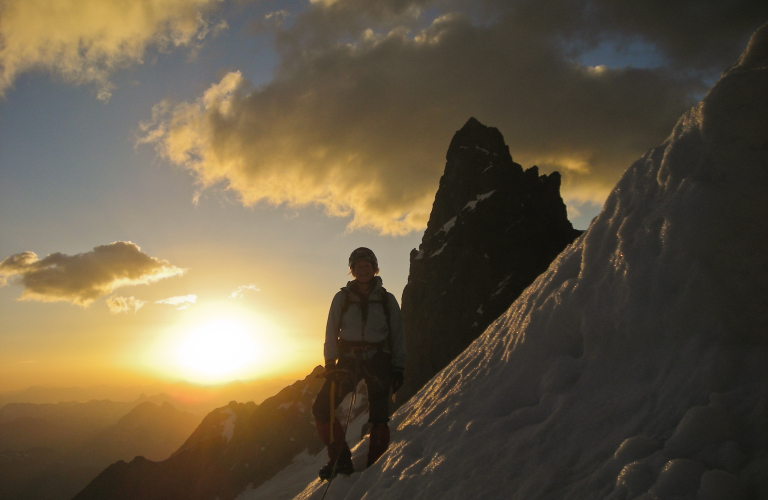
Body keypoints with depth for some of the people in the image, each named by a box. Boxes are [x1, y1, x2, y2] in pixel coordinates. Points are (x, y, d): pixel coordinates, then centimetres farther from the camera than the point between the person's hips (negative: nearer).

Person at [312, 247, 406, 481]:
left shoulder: (387, 299, 6)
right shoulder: (342, 298, 7)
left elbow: (398, 336, 7)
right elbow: (331, 333, 6)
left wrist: (397, 369, 0)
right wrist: (330, 363, -6)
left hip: (378, 360, -1)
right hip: (349, 359, 1)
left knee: (379, 417, -7)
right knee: (322, 407, -14)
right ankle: (340, 459, 0)